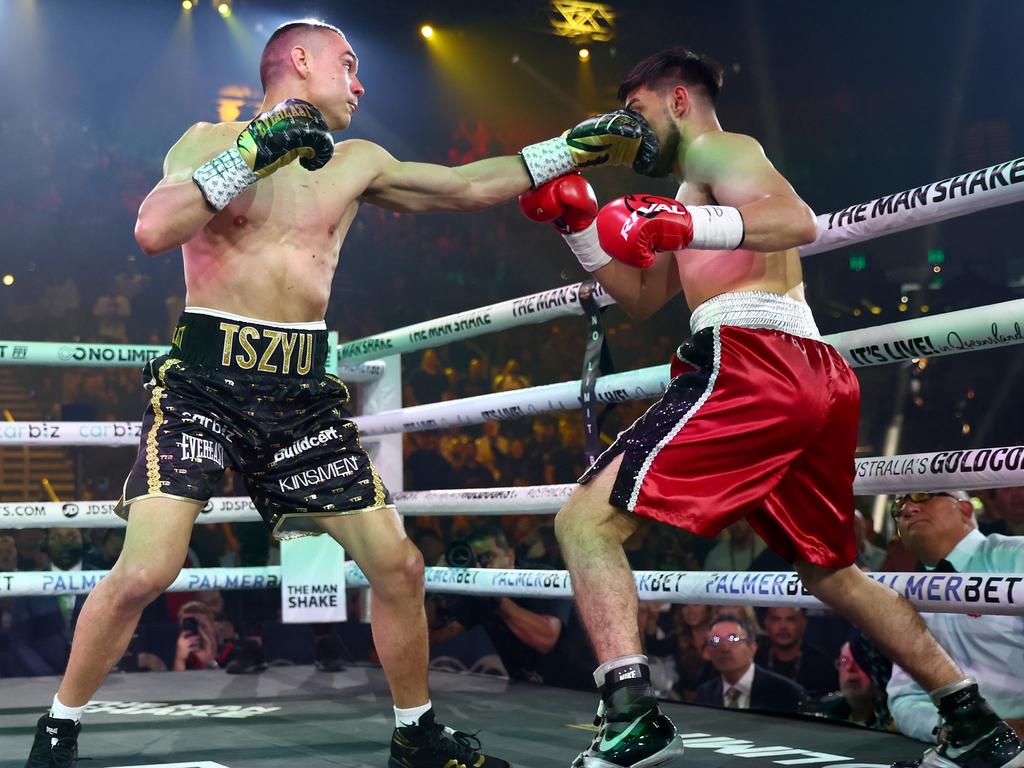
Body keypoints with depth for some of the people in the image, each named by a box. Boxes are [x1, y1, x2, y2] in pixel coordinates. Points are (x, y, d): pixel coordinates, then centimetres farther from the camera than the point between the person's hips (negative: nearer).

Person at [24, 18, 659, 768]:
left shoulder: (355, 163, 13)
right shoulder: (211, 141, 1)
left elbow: (469, 187, 19)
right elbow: (153, 229, -16)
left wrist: (575, 147, 17)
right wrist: (252, 154, -20)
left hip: (303, 391, 5)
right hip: (205, 379, -4)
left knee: (397, 564, 2)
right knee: (145, 570, -17)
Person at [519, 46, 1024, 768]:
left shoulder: (718, 147, 5)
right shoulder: (697, 191, 33)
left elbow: (799, 222, -15)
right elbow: (641, 297, 34)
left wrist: (680, 224, -25)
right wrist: (579, 223, 25)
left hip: (750, 362, -10)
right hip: (815, 377, 10)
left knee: (586, 519, -13)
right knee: (830, 571, 23)